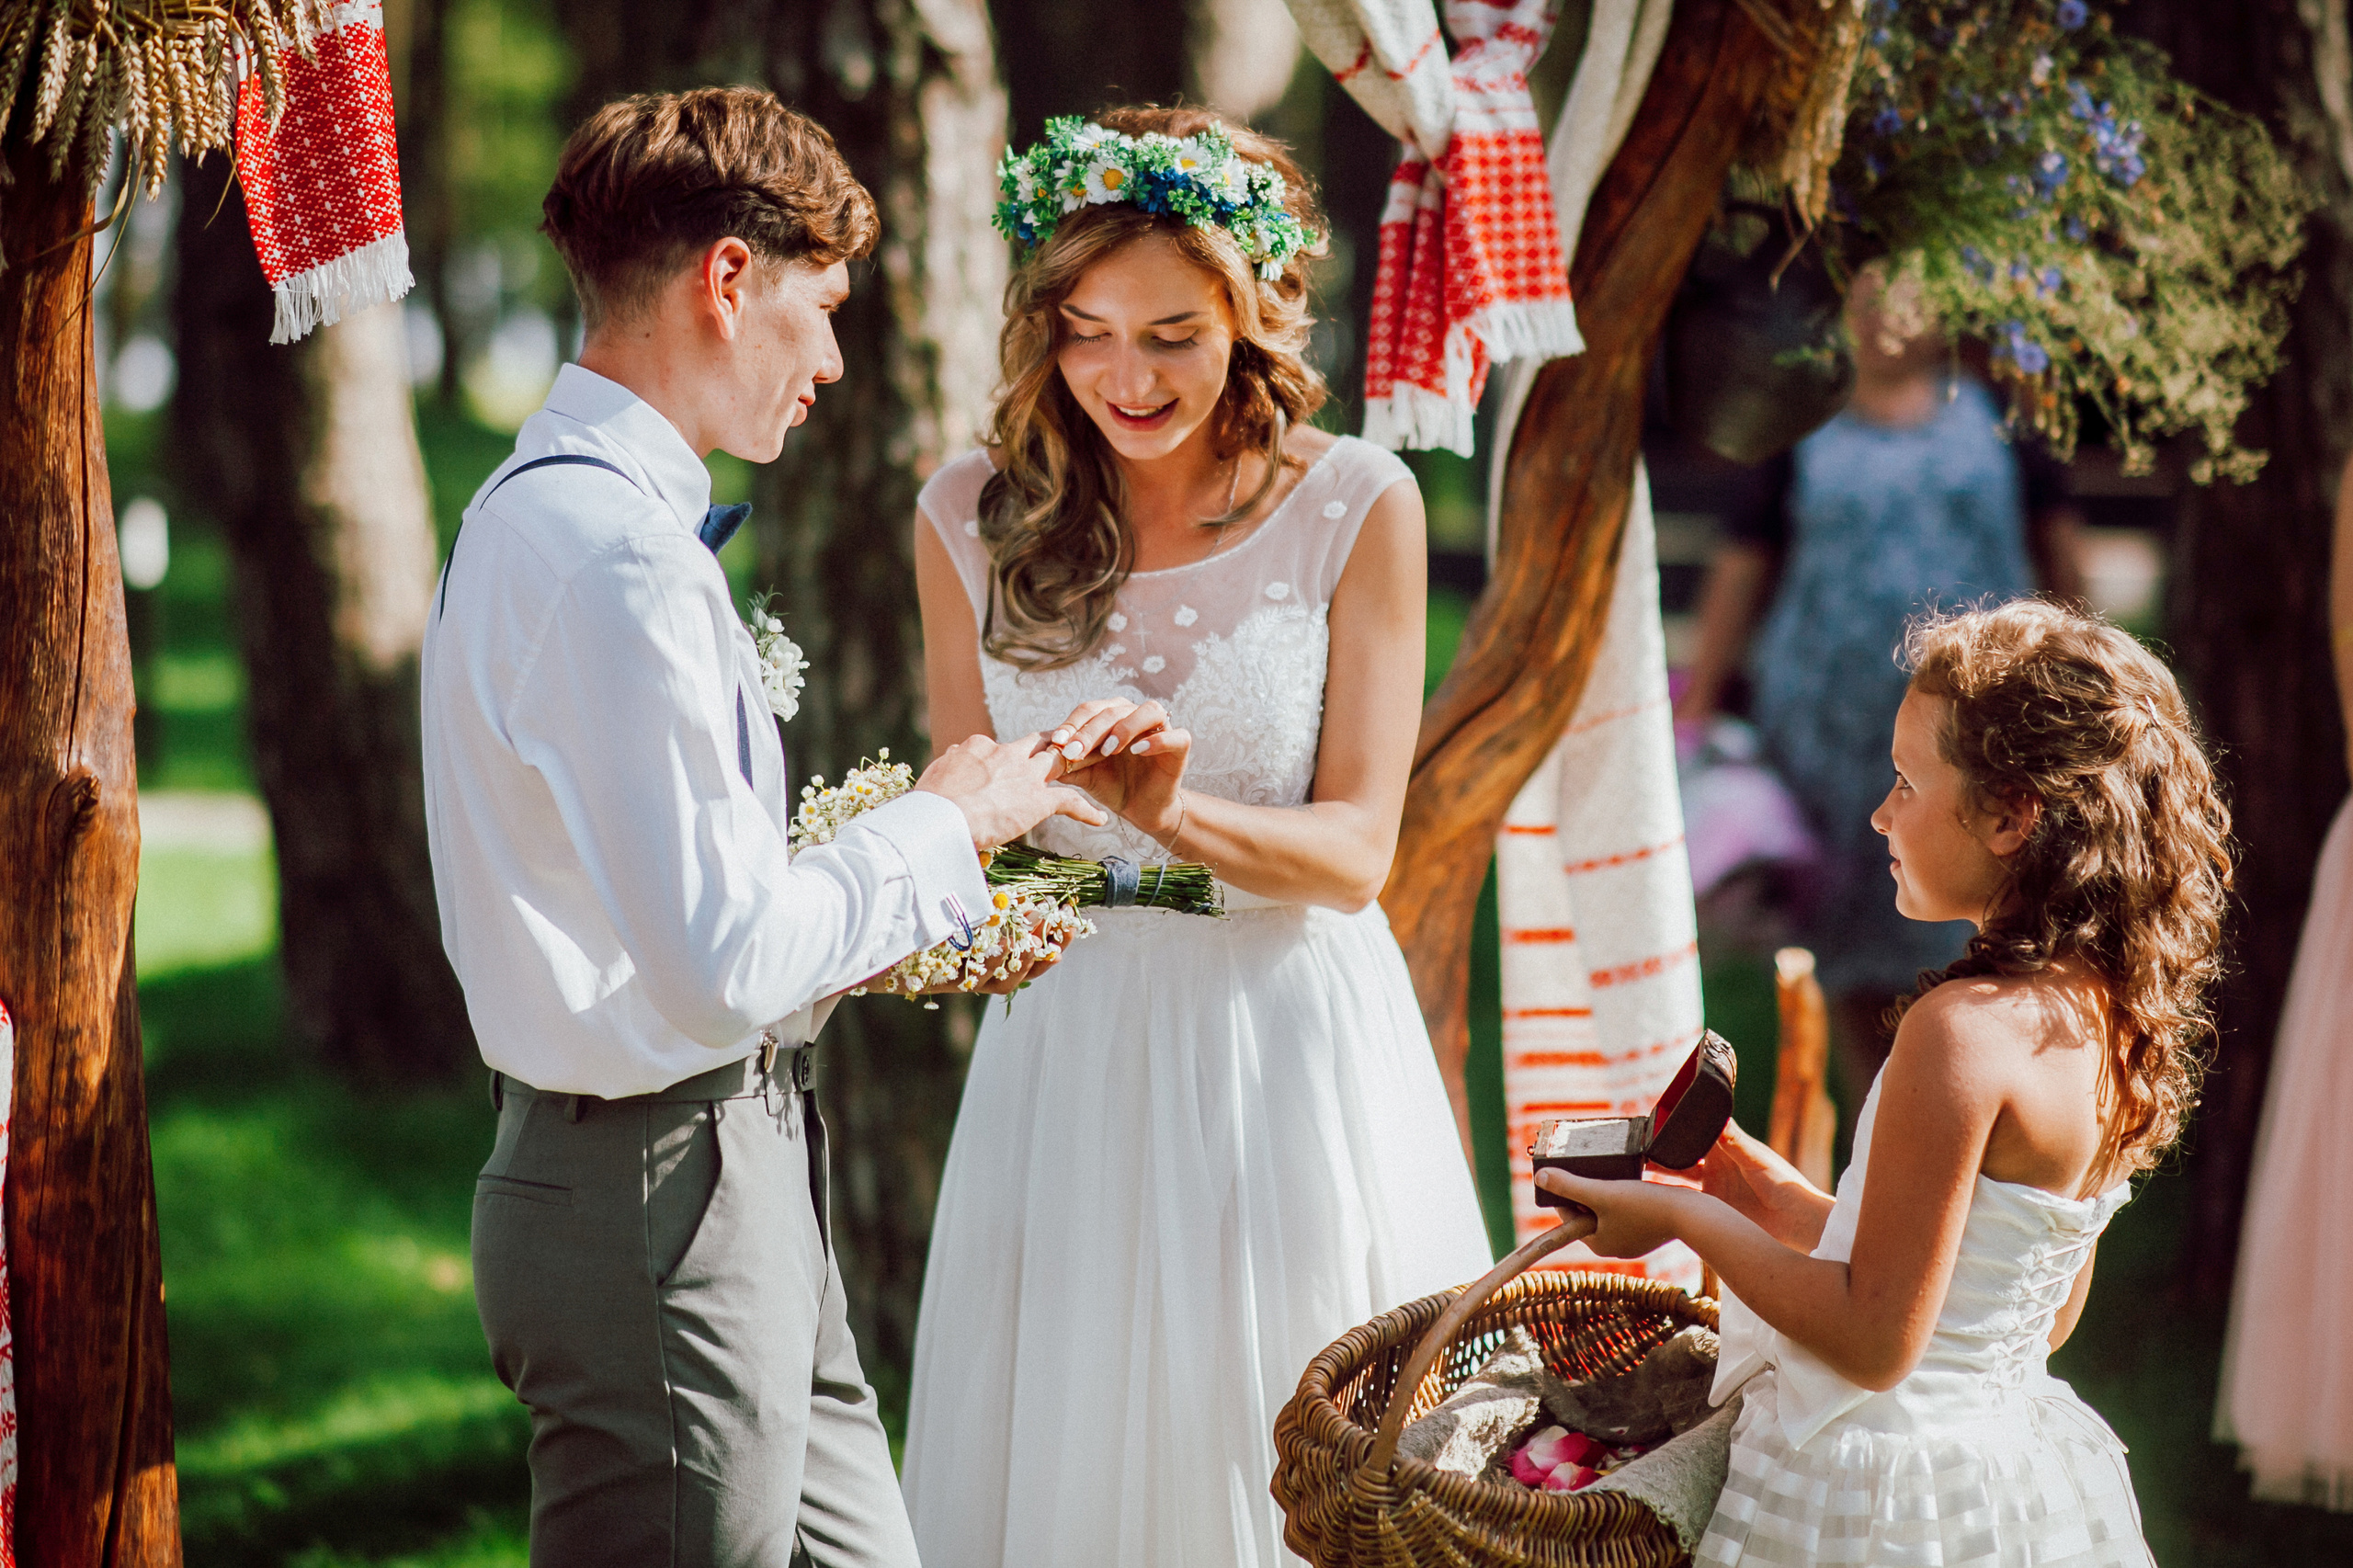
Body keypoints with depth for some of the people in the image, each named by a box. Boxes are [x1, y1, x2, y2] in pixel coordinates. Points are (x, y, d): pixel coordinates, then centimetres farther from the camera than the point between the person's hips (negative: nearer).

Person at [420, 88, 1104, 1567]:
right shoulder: (619, 557, -21)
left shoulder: (554, 506, 11)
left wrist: (917, 916, 14)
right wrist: (938, 831, -10)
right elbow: (717, 965, -25)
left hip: (732, 1177, 10)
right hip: (667, 1202, -10)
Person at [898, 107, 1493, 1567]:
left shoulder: (1356, 506, -4)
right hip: (1071, 1048, 2)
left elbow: (1357, 848, -6)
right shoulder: (974, 515, 2)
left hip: (1294, 1046, -2)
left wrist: (1174, 810, -25)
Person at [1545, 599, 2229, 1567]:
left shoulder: (1962, 1030, -22)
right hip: (2016, 1463, 9)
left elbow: (1875, 1341, -20)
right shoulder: (2112, 1017, 4)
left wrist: (1686, 1215, -9)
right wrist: (1800, 1211, 16)